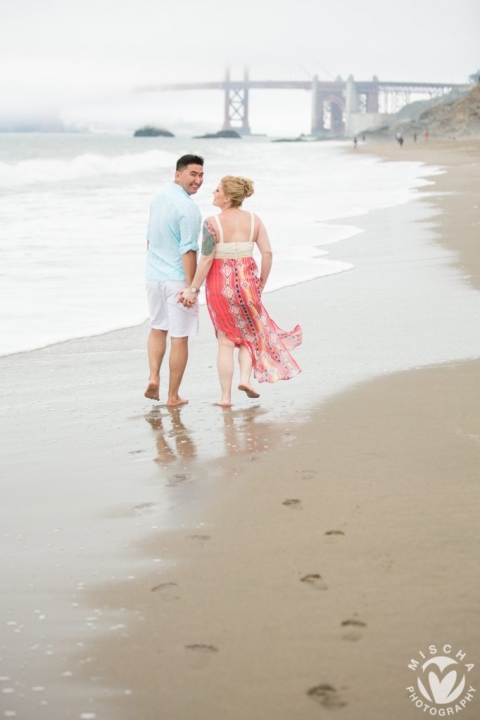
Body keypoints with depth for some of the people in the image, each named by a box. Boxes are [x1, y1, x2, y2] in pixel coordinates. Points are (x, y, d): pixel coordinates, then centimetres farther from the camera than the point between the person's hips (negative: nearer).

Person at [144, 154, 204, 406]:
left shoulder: (158, 198, 7)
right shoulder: (188, 208, -18)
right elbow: (188, 250, -21)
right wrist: (191, 286, -19)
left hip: (153, 276, 7)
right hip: (177, 279, -7)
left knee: (157, 328, 24)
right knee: (179, 337, 3)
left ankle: (154, 377, 7)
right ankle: (173, 396, 7)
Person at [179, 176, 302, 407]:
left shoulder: (212, 223, -12)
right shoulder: (254, 220, -1)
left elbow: (206, 259, -15)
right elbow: (267, 253, -3)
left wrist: (193, 289, -9)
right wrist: (262, 283, 8)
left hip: (220, 283, -2)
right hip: (247, 281, 2)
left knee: (226, 340, 8)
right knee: (250, 332, 21)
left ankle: (225, 396, 10)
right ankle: (245, 378, 1)